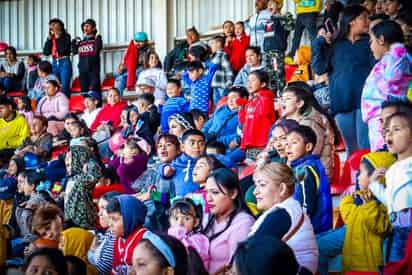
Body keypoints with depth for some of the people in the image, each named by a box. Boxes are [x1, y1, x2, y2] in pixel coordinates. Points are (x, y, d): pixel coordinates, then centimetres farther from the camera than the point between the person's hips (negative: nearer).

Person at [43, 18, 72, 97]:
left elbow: (63, 49, -14)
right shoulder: (51, 38, 12)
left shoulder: (66, 36, 0)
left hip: (64, 63, -5)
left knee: (64, 88, -8)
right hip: (55, 63, 5)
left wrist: (58, 37, -8)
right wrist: (49, 39, -1)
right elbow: (46, 52, 4)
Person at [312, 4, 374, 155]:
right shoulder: (334, 45, 14)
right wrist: (320, 42, 1)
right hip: (342, 102, 2)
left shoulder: (368, 43, 9)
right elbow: (319, 68, 4)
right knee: (351, 148, 9)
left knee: (365, 146, -12)